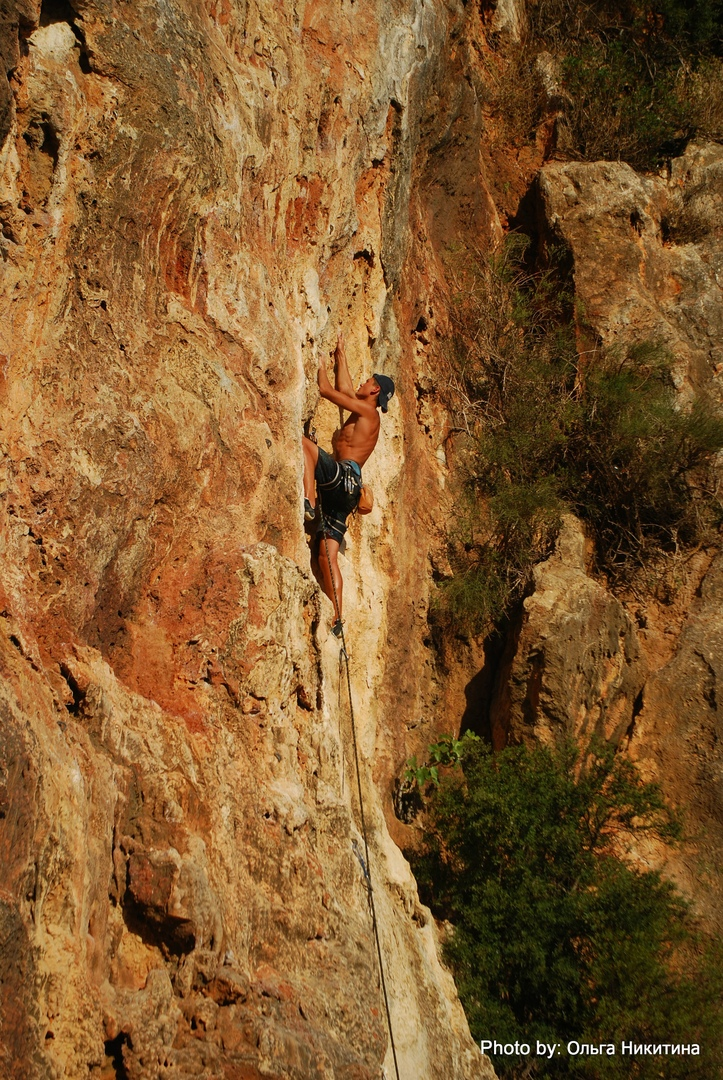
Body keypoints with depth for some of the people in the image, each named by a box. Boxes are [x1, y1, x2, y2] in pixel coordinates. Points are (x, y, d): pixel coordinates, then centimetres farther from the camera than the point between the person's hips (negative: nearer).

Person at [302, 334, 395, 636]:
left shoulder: (366, 410, 1)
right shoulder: (362, 413, 27)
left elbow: (326, 389, -3)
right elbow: (343, 388, 44)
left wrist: (321, 364, 14)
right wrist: (340, 356, 49)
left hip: (344, 477, -9)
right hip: (344, 489, 9)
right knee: (325, 555, -1)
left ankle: (307, 501, -36)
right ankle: (336, 618, -8)